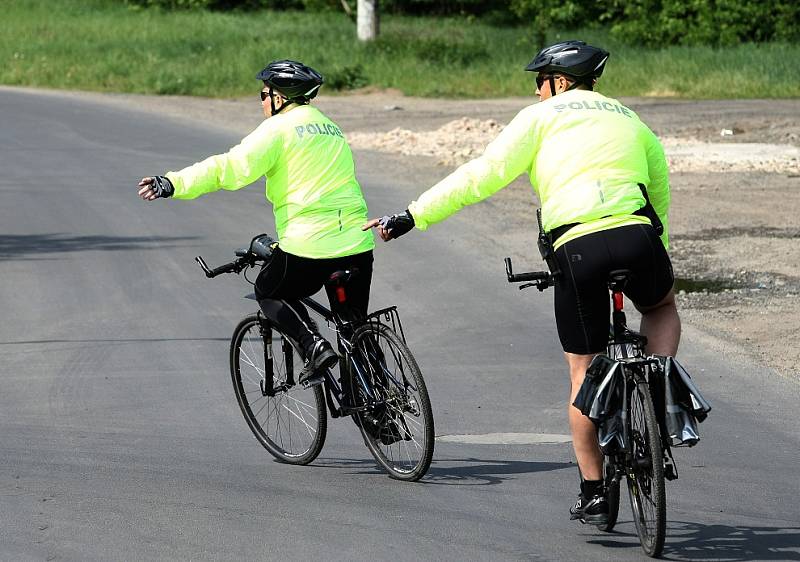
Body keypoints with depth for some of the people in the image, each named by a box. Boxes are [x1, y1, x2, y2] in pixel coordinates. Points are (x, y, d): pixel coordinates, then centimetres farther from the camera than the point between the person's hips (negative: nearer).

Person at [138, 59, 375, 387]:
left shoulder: (278, 129, -4)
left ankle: (314, 345, -4)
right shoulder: (331, 128, 20)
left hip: (309, 247, -6)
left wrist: (173, 184, -19)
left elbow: (232, 167, -16)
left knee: (269, 293, 20)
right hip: (358, 244, 6)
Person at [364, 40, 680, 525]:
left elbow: (483, 175, 5)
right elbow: (660, 191, 29)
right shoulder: (630, 121, 25)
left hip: (577, 248, -2)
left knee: (583, 371, 11)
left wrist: (412, 217, 6)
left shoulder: (542, 117, 13)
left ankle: (593, 495, 15)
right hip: (636, 236, 2)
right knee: (662, 308, 34)